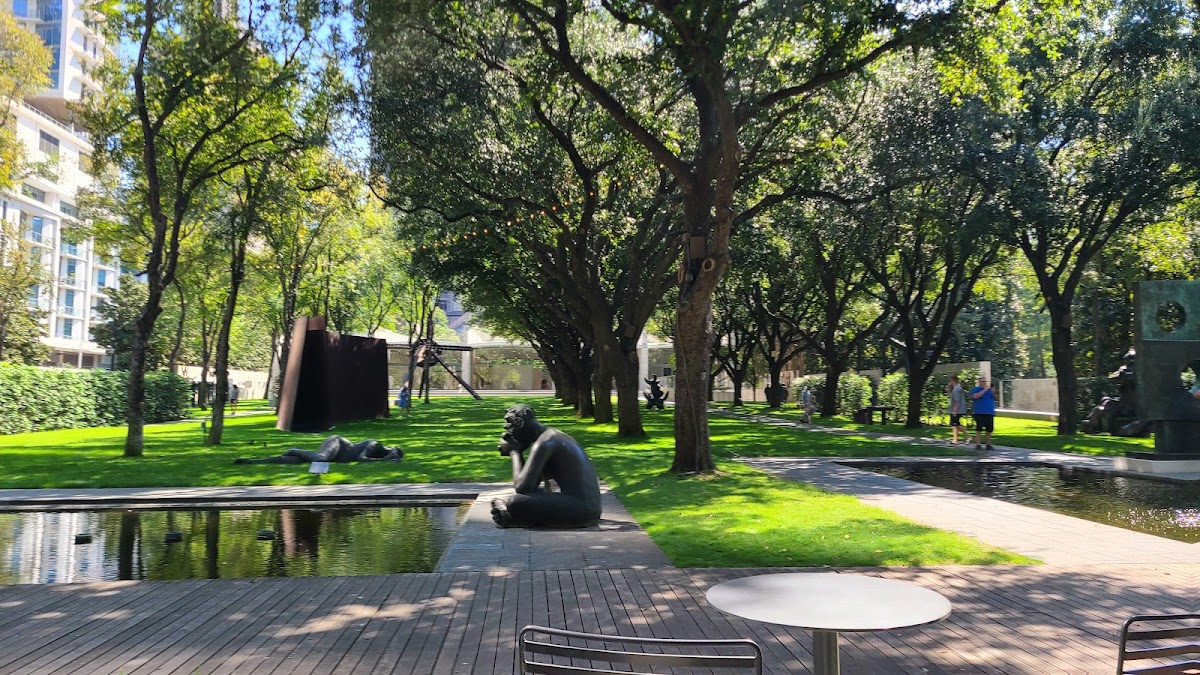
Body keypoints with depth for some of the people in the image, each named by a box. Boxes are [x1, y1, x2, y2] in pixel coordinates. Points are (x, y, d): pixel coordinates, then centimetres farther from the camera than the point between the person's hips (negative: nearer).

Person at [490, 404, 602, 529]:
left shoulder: (544, 443, -13)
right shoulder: (552, 435, 18)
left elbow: (521, 487, -18)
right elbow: (532, 485, 23)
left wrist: (514, 452, -5)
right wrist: (516, 453, 13)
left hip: (581, 510, -11)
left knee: (514, 503, -24)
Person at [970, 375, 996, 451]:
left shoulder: (989, 389, 17)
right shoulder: (975, 389, 2)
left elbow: (995, 398, 12)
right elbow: (975, 396, -18)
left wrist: (993, 392, -7)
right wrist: (985, 390, -17)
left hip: (990, 413, 5)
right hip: (979, 413, -5)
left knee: (989, 430, 5)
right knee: (979, 429, -9)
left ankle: (988, 444, 13)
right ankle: (977, 444, -6)